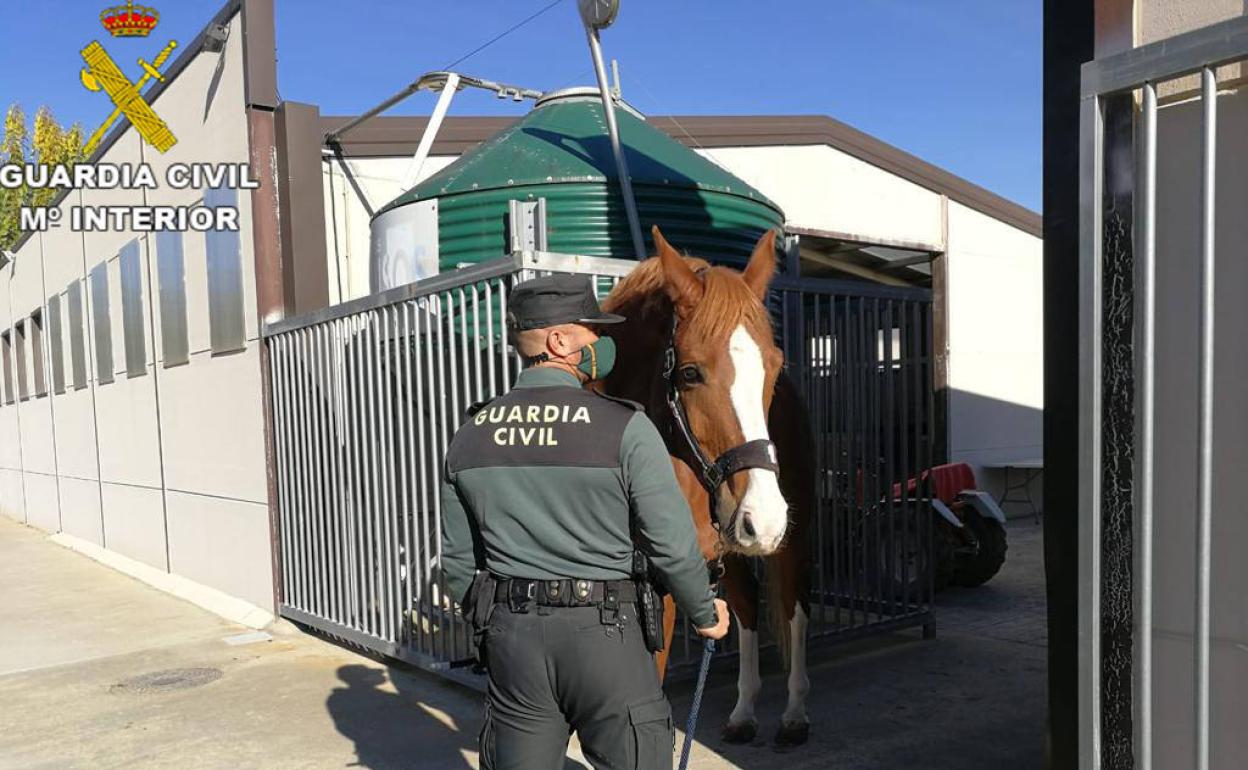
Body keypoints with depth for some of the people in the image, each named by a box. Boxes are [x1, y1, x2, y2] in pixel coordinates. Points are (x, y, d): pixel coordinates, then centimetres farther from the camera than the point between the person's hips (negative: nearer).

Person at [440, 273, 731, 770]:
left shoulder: (469, 435, 2)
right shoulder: (625, 427, -13)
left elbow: (457, 558, 8)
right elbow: (672, 545, -10)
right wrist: (705, 614, 7)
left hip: (511, 636, 5)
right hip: (603, 635, -4)